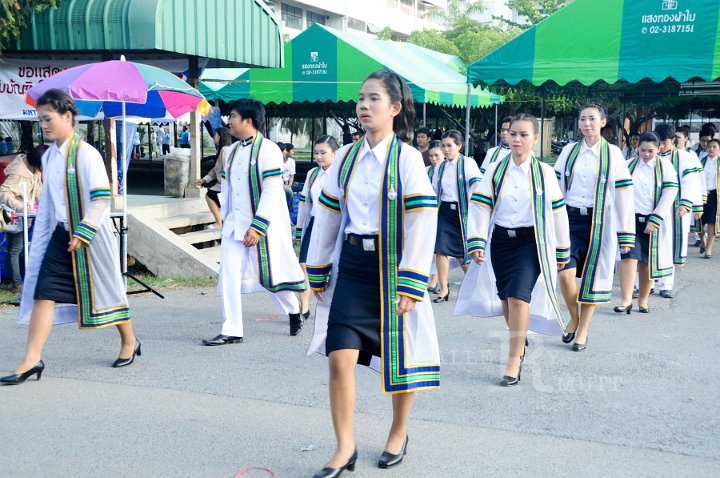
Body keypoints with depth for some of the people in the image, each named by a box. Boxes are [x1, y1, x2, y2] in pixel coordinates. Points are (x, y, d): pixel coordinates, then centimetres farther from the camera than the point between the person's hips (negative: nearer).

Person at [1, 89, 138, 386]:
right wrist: (41, 238, 15)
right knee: (43, 293, -4)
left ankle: (129, 342, 28)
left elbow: (102, 197, -17)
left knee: (105, 291, 7)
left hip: (90, 237, -6)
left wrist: (82, 233, -21)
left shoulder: (85, 153, -13)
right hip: (60, 236, 6)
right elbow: (46, 203, 17)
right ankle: (32, 360, -2)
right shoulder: (48, 157, 9)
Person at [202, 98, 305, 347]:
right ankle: (231, 331, 4)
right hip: (235, 224, 6)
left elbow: (272, 191, -18)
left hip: (264, 224, -6)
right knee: (228, 273, -3)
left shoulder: (268, 149, -13)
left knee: (269, 275, 6)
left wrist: (257, 226, -21)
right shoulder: (230, 151, 11)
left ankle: (294, 311, 34)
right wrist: (225, 219, 16)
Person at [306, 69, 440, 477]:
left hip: (391, 268, -3)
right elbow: (328, 217, 10)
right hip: (351, 267, 3)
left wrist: (411, 285, -16)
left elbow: (422, 223, -12)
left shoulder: (407, 158, -8)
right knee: (340, 357, -6)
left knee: (400, 359, 10)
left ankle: (399, 433, 34)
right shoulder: (346, 157, 5)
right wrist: (317, 274, 11)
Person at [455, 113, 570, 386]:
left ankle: (514, 360, -9)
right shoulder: (495, 171, 2)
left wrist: (562, 252, 8)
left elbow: (558, 212, 5)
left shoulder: (544, 172, -1)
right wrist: (476, 243, -11)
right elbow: (480, 207, -1)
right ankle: (520, 339, 39)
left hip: (531, 242, -3)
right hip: (500, 240, 3)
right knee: (505, 298, 13)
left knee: (519, 297, -16)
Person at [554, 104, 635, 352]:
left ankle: (583, 331, 19)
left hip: (599, 222, -1)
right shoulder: (569, 151, 7)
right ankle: (574, 318, 16)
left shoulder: (613, 153, 1)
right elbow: (556, 186, 9)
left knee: (591, 277, 4)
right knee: (565, 274, -12)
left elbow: (623, 194, 1)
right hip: (570, 218, 1)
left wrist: (625, 235, -2)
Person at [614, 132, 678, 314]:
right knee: (629, 256, -14)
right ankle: (626, 300, -16)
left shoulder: (664, 165, 1)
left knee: (648, 261, 7)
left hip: (654, 221, 0)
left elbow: (669, 193, -5)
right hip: (631, 218, 0)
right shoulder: (629, 165, 5)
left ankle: (643, 300, 19)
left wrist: (654, 220, -12)